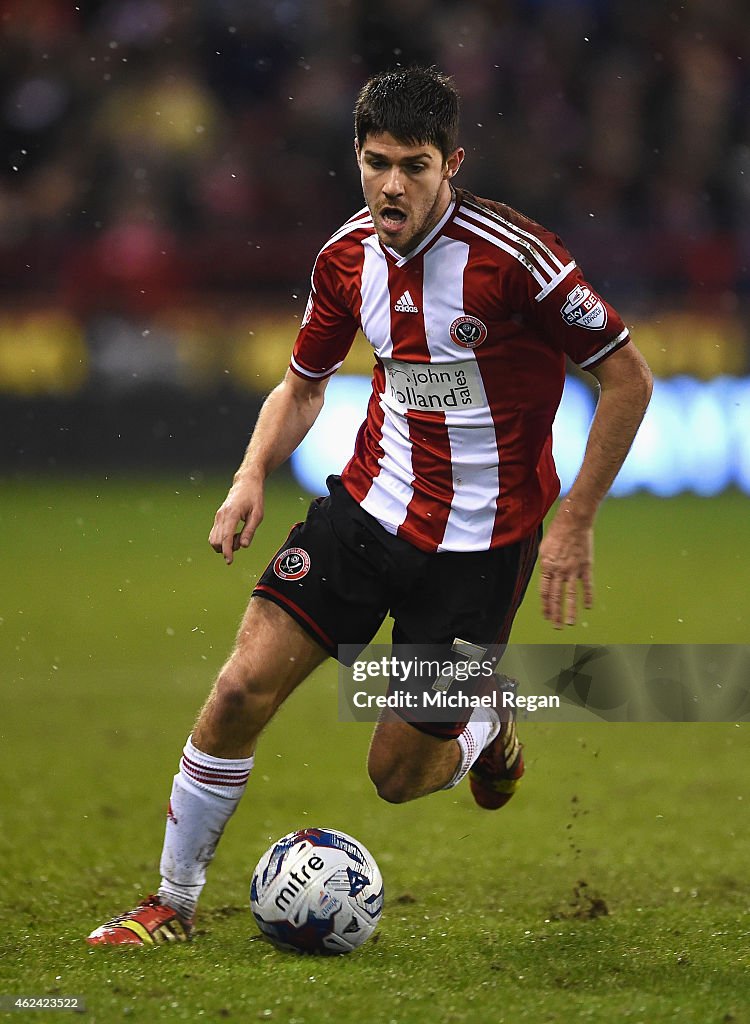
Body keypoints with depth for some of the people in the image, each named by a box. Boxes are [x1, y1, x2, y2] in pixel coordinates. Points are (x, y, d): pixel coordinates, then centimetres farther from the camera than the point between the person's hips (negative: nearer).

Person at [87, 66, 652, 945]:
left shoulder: (511, 254, -19)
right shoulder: (348, 256, -1)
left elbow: (627, 378, -11)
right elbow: (303, 384, 16)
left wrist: (573, 525, -11)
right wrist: (252, 477, -2)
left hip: (479, 542, -4)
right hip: (369, 506, 4)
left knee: (398, 775, 0)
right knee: (242, 688, -11)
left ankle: (485, 729, 36)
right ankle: (173, 904, 5)